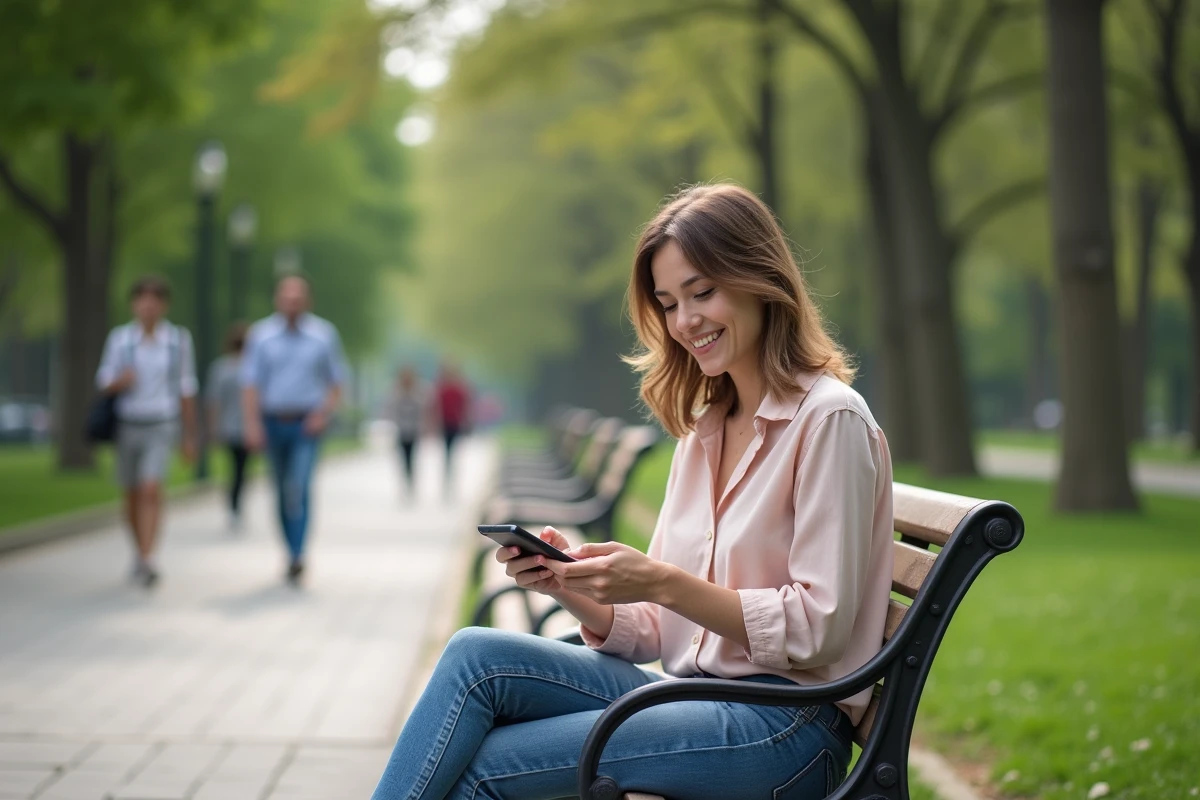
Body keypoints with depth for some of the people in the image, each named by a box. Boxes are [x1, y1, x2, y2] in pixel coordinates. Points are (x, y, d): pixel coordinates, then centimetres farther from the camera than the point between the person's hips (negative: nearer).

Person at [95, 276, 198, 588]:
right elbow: (104, 383, 1)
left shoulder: (179, 339, -3)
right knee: (133, 497, 14)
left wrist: (190, 437, 6)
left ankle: (147, 562, -24)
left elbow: (186, 389, 4)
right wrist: (121, 381, -24)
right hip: (127, 427, 2)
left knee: (152, 491, -21)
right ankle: (140, 553, 37)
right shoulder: (119, 337, -2)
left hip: (161, 428, -2)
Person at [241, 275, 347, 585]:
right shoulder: (261, 335, 1)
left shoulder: (324, 334, 1)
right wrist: (252, 423, -12)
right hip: (273, 422, 2)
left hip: (307, 424, -2)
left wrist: (324, 413, -10)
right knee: (283, 491, 11)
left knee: (298, 488, -17)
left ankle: (296, 557, -22)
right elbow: (250, 384, -2)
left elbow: (337, 381, 6)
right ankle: (293, 553, 25)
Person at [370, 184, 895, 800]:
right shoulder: (704, 431, 16)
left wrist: (662, 583, -21)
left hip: (784, 728, -7)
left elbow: (816, 629, -14)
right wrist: (567, 584, -6)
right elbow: (658, 634, 13)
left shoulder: (830, 419, -8)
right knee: (478, 655, -14)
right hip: (695, 696, 7)